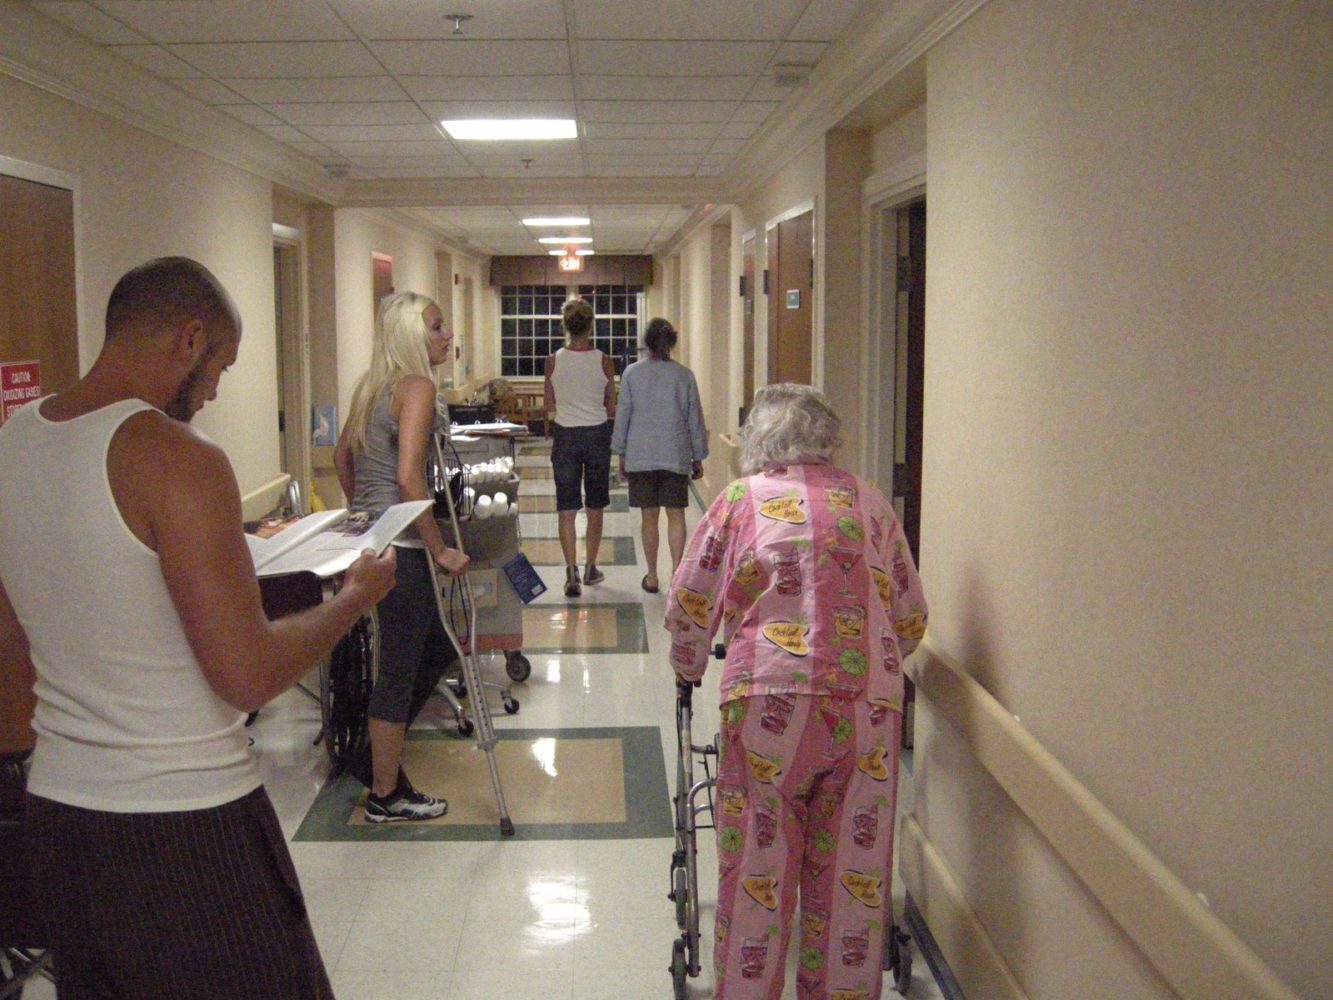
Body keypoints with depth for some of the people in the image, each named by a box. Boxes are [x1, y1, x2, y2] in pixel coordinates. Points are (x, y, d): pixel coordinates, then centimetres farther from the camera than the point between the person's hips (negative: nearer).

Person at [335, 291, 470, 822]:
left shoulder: (372, 384, 13)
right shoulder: (417, 386, -15)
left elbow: (342, 454, 22)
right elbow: (409, 478, -23)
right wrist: (440, 549, -18)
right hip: (400, 546, -10)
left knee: (439, 645, 21)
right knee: (400, 668, 3)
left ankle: (378, 758, 30)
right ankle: (385, 796, 16)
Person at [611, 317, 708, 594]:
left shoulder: (632, 373, -2)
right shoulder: (684, 375, -2)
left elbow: (622, 415, 2)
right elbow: (695, 418, 3)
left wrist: (621, 454, 11)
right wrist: (698, 457, 13)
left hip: (641, 457, 0)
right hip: (676, 456, 0)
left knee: (649, 516, 7)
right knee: (676, 515, 6)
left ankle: (652, 577, 14)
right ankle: (677, 572, -2)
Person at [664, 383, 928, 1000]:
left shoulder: (741, 499, 8)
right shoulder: (870, 502, 15)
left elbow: (688, 606, 9)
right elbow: (912, 620, 18)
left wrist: (689, 669, 28)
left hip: (770, 699, -2)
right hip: (870, 703, 2)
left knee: (758, 869, 9)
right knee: (855, 872, 12)